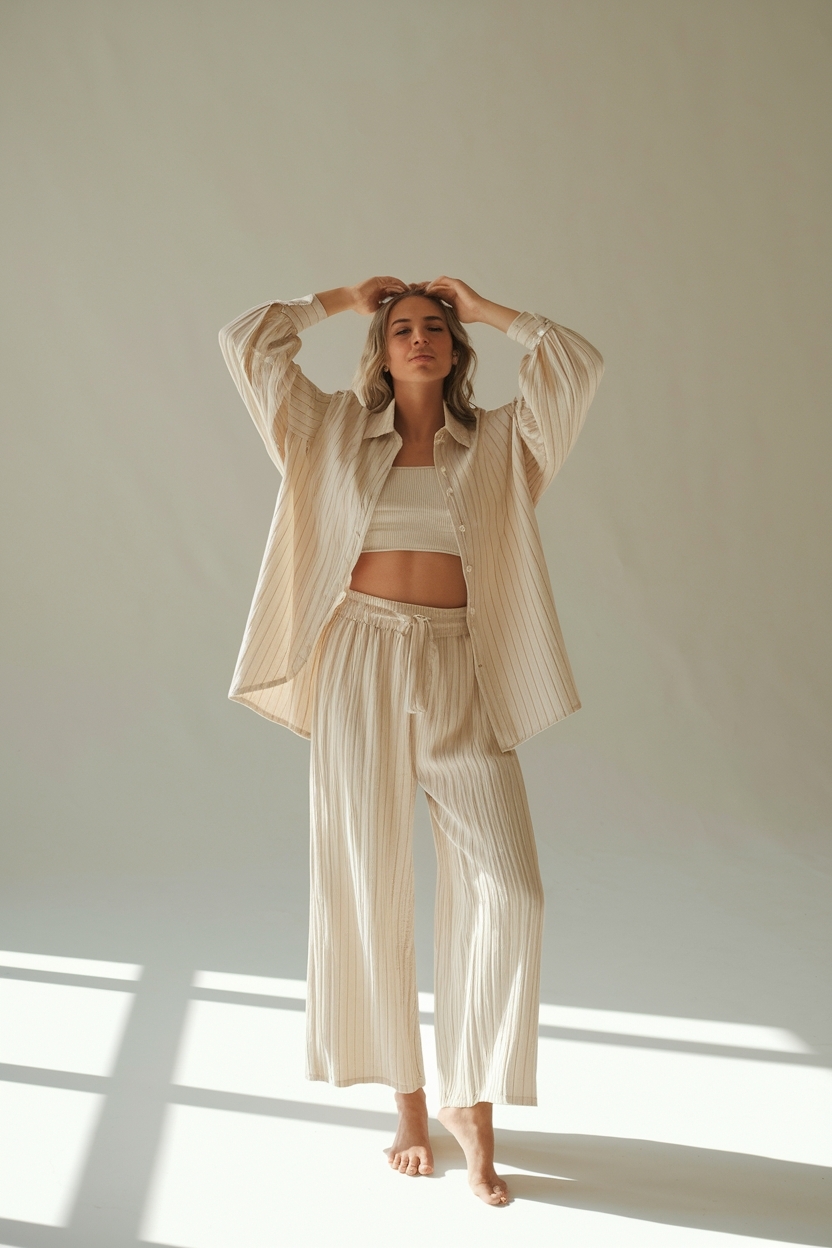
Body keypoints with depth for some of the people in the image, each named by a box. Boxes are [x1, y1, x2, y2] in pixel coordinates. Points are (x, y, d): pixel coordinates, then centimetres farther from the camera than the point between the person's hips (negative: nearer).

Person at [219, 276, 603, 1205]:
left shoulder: (497, 441, 12)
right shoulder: (337, 431, 12)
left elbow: (578, 365, 1)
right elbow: (246, 343, 8)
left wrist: (481, 306, 12)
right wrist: (344, 297, 16)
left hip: (461, 673, 1)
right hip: (360, 665, 0)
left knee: (506, 887, -8)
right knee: (371, 887, 3)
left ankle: (474, 1106, 10)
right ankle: (408, 1102, 21)